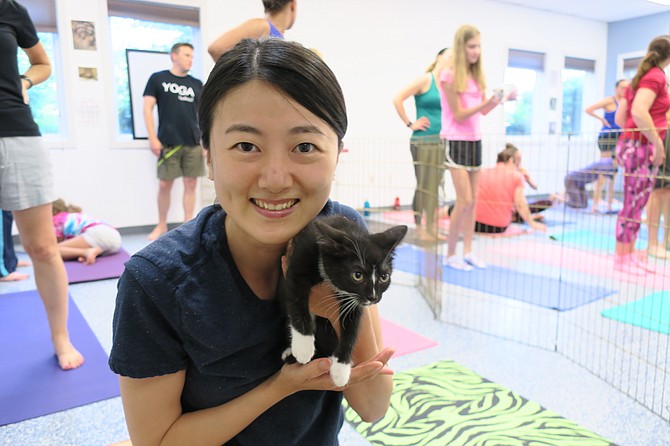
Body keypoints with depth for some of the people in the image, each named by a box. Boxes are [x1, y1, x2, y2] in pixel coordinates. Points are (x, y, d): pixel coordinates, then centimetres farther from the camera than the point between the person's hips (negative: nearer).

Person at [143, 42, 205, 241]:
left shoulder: (196, 84, 14)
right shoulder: (158, 78, 6)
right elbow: (147, 108, 2)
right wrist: (153, 138, -7)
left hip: (193, 143, 3)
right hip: (168, 143, -2)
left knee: (191, 184, 3)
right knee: (164, 185, 1)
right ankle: (162, 225, 17)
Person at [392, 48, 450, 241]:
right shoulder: (425, 79, -5)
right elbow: (397, 99, -12)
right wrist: (410, 124, -10)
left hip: (441, 142, 6)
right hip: (423, 141, -6)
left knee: (435, 186, 9)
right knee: (424, 185, -3)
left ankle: (431, 229, 17)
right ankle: (420, 228, 7)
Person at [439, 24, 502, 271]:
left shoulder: (476, 74, 10)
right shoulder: (449, 75, -10)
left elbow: (483, 111, 11)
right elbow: (459, 115, -13)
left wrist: (499, 100, -6)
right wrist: (487, 102, -21)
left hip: (475, 141, 7)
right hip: (457, 142, -7)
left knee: (473, 200, 7)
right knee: (464, 201, -9)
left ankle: (468, 252, 16)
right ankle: (450, 255, 4)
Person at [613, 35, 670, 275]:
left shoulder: (641, 77, 18)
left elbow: (620, 117, 17)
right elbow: (639, 112, -24)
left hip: (633, 145, 9)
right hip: (641, 147, -9)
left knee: (635, 205, 11)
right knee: (633, 206, -4)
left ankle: (630, 255, 17)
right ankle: (622, 258, 2)